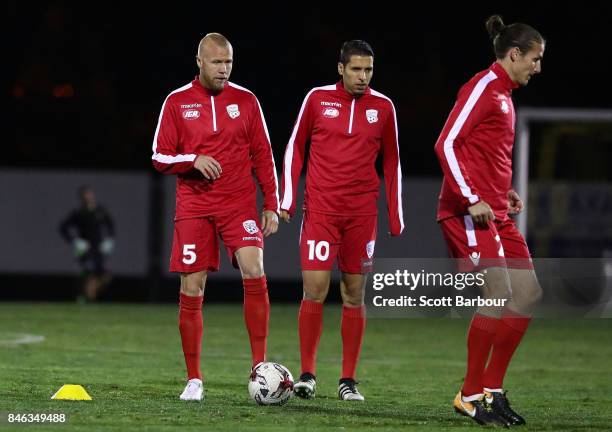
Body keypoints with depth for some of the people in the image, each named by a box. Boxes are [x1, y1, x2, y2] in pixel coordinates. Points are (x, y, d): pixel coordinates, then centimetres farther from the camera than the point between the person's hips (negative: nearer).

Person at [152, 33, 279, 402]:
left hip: (240, 203, 0)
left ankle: (260, 366, -15)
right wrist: (194, 160, -16)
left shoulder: (246, 100, 6)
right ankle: (194, 380, 8)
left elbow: (263, 156, 8)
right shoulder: (177, 102, 3)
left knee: (255, 272, -20)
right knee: (191, 291, -1)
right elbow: (160, 157, 3)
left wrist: (272, 205, 2)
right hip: (194, 206, 0)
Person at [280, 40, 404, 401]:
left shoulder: (383, 107, 5)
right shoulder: (318, 99, 1)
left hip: (362, 212, 2)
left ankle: (348, 380, 9)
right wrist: (287, 200, 0)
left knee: (355, 295, 3)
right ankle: (307, 374, 0)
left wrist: (396, 215, 8)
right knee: (314, 289, -10)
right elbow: (295, 147, 7)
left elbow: (391, 162, 11)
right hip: (320, 209, -2)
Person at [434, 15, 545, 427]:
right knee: (500, 292, -16)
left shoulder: (503, 94, 20)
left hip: (496, 214, 10)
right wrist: (472, 199, -20)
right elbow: (446, 144, -16)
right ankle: (470, 396, -8)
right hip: (469, 212, -10)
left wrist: (505, 192, 14)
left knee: (528, 293, 5)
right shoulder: (483, 87, -9)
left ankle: (492, 389, 9)